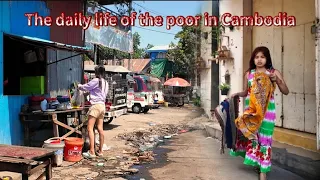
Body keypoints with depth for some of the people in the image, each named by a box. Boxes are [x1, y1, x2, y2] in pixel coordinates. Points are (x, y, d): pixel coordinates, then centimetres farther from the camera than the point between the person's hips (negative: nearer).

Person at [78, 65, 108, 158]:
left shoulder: (96, 80, -10)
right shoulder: (105, 82, 15)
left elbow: (85, 87, -1)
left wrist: (79, 86, 22)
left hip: (96, 105, -8)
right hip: (102, 106, 8)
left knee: (90, 128, -6)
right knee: (100, 129, 9)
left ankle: (92, 152, -9)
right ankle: (100, 151, 14)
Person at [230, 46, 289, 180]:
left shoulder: (274, 73, 3)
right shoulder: (248, 74, 8)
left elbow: (286, 91, 1)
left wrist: (277, 80, -13)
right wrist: (237, 94, -5)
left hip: (266, 110, -2)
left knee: (264, 138, 1)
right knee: (249, 135, 4)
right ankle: (255, 162, 26)